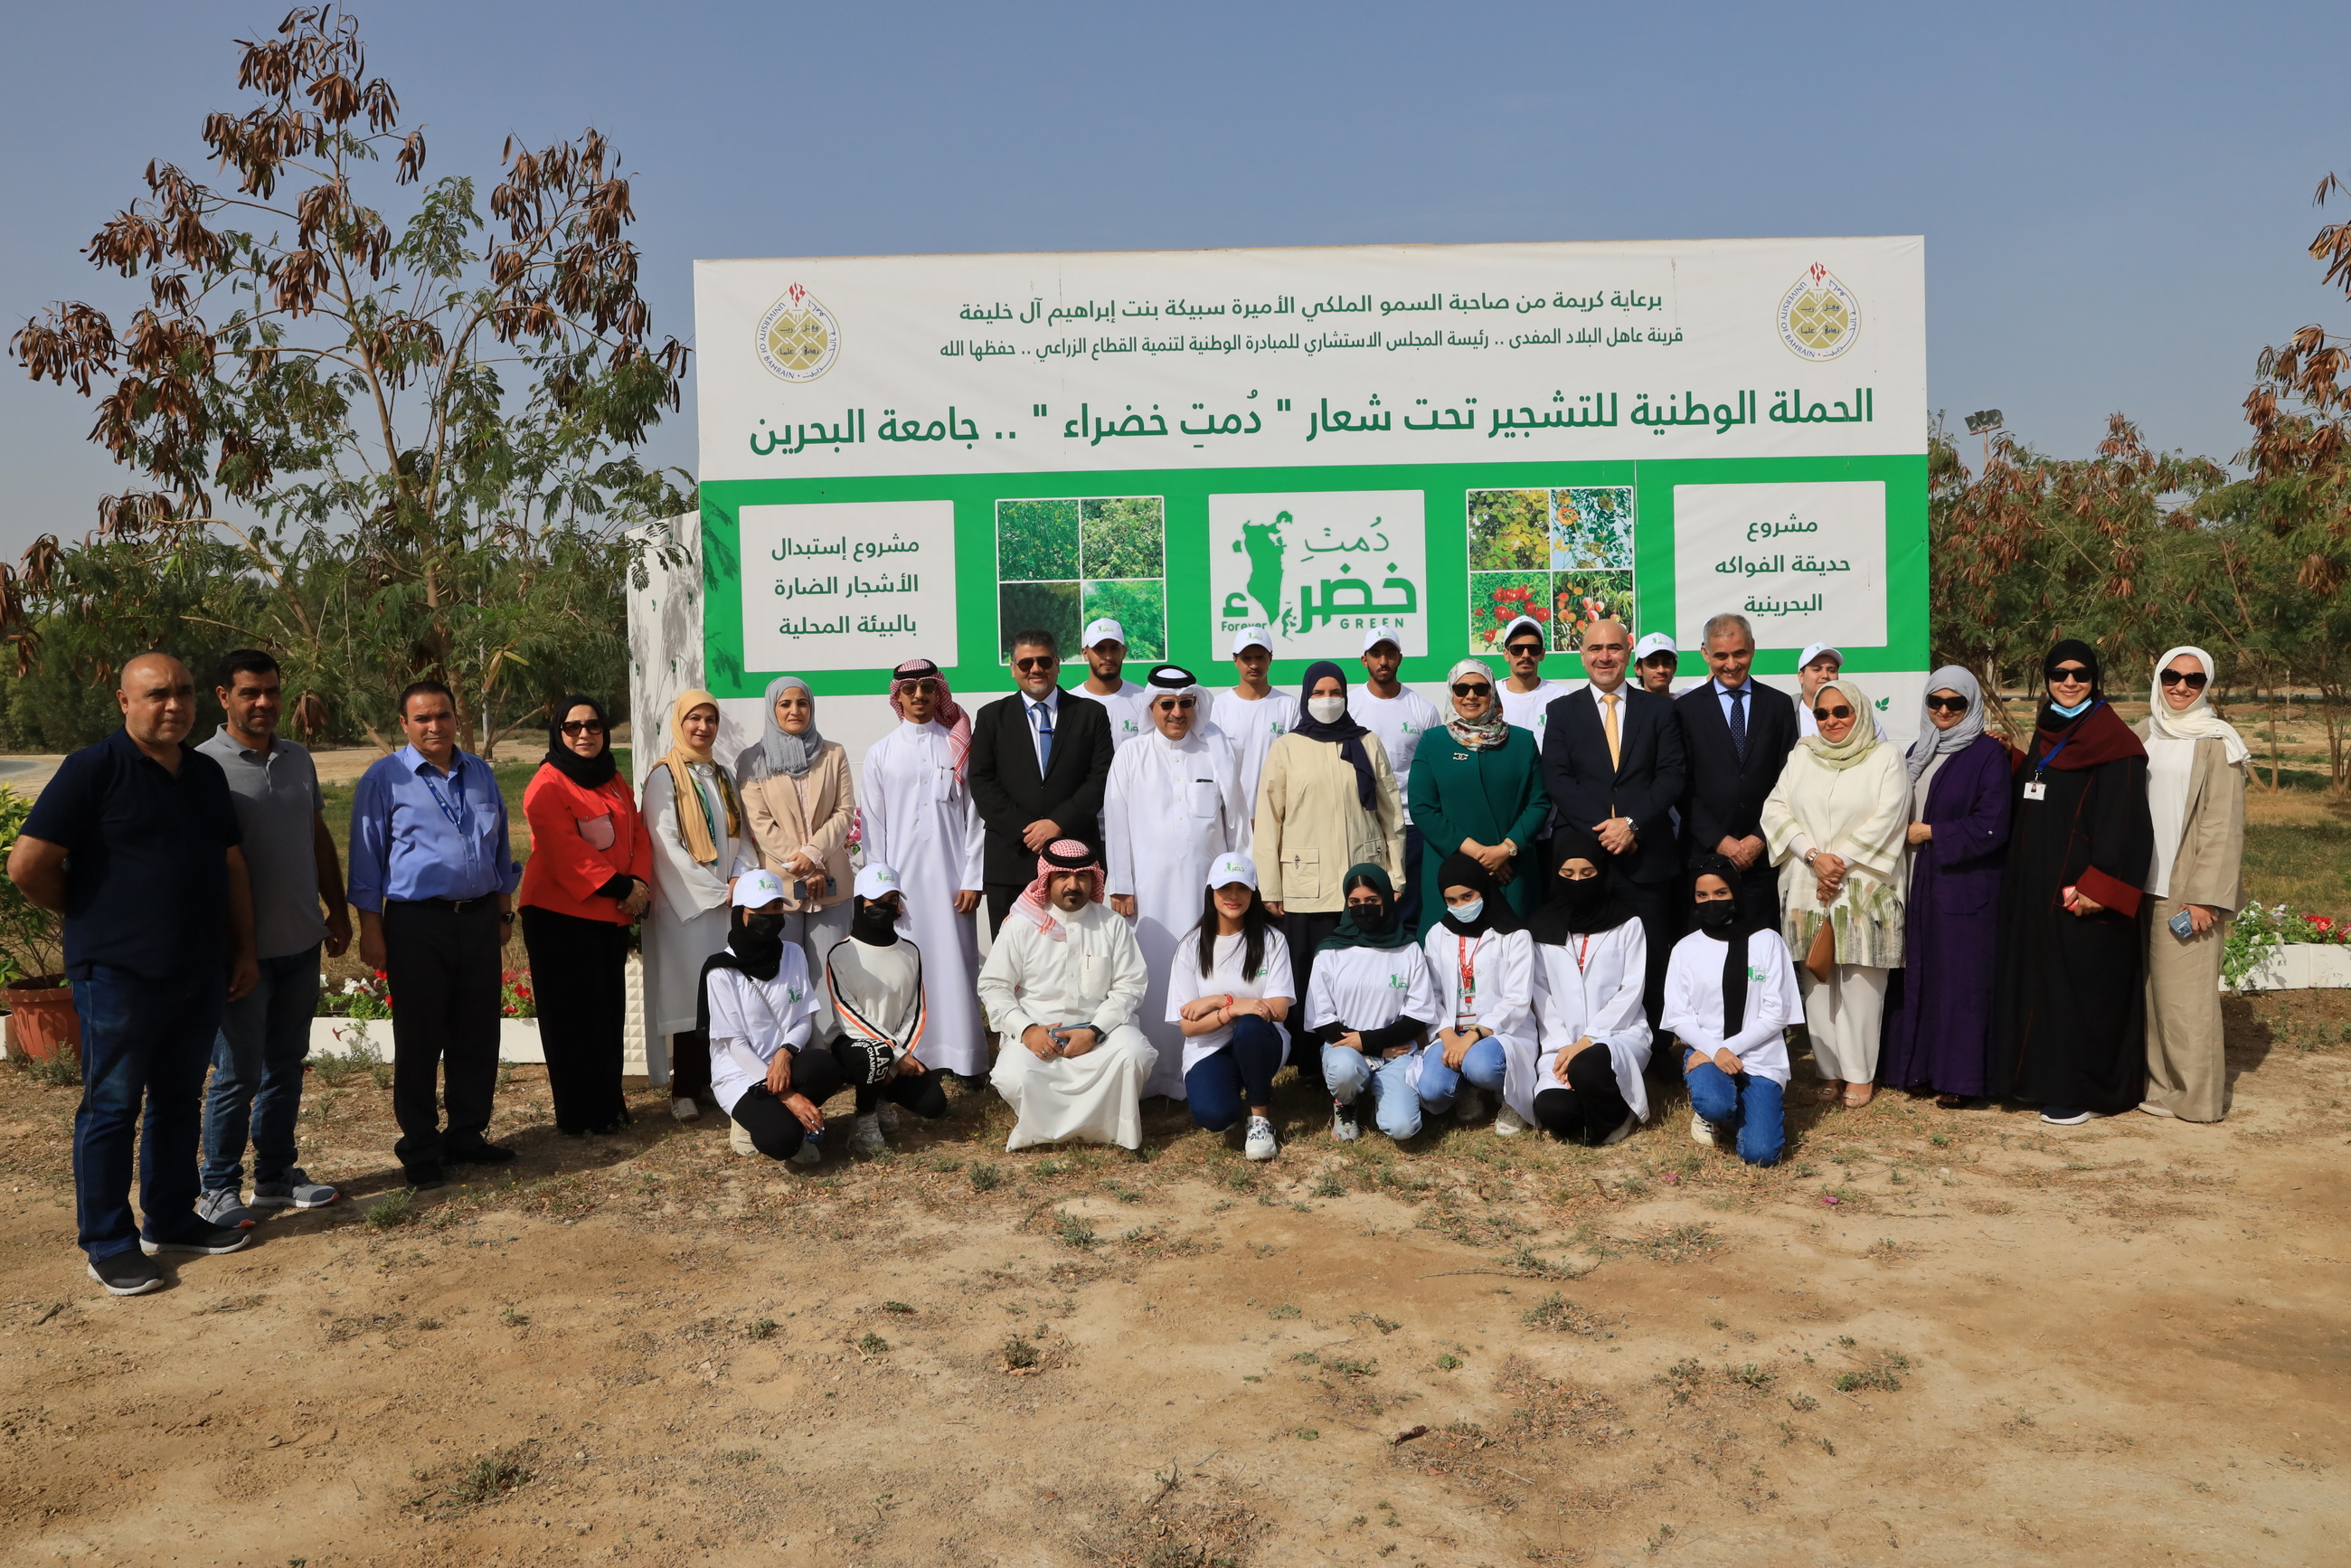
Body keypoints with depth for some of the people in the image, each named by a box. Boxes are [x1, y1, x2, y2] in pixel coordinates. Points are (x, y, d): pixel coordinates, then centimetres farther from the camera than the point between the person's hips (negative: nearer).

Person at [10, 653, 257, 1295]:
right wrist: (92, 917, -1)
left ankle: (172, 1219, 29)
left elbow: (232, 867, 15)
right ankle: (108, 1244, 14)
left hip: (199, 972, 7)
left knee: (179, 1099, 16)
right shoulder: (93, 769, -11)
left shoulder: (207, 773, 10)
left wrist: (244, 949, 12)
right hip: (120, 974, -6)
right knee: (112, 1106, 4)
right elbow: (29, 864, -14)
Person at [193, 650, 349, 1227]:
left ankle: (276, 1175, 26)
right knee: (238, 1073, 2)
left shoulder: (297, 760, 8)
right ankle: (218, 1190, 16)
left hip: (301, 943, 6)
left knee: (286, 1065, 14)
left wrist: (337, 909, 14)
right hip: (245, 950, -6)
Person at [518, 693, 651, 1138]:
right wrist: (620, 887, -19)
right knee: (575, 1016, -1)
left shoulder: (614, 781, 15)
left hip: (611, 916, 7)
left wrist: (640, 884, -6)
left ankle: (608, 1104, 20)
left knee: (609, 1012, 10)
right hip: (561, 914, -7)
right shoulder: (548, 786, -9)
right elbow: (566, 851, -18)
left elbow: (638, 835, 11)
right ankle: (579, 1116, 7)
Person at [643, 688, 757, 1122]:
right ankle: (686, 1089, 1)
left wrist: (744, 877, -5)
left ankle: (716, 1079, 10)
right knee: (690, 992, -6)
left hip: (729, 902, 5)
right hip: (686, 903, -5)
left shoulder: (722, 775, 16)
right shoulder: (664, 775, -2)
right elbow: (666, 843, -10)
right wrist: (717, 889, -12)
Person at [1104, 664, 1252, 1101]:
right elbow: (1116, 825, 3)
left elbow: (1236, 820, 9)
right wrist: (1120, 888, -2)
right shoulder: (1130, 757, 5)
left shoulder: (1218, 751, 8)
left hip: (1206, 882, 1)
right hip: (1151, 886, -1)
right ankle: (1153, 1074, 8)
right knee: (1154, 976, -1)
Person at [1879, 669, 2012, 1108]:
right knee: (1919, 974, 8)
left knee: (1959, 979, -2)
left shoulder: (1988, 753, -6)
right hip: (1917, 884, 6)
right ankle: (1922, 1067, 16)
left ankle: (1958, 1078, 5)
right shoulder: (1918, 752, 14)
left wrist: (1931, 833, -11)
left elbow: (1992, 826, -13)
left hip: (1963, 886, -6)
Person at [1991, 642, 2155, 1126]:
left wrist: (2098, 887, -23)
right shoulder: (2046, 737, 13)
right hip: (2036, 887, 8)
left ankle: (2080, 1091, 8)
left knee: (2080, 986, -1)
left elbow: (2123, 821, -17)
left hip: (2080, 890, -8)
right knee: (2038, 978, 12)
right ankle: (2044, 1076, 23)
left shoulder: (2113, 742, -10)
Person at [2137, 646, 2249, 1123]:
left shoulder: (2216, 743, -4)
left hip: (2188, 888, -5)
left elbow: (2223, 826, -8)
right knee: (2151, 988, 8)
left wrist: (2206, 896, -14)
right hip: (2141, 886, 5)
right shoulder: (2142, 737, 11)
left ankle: (2196, 1094, 9)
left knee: (2185, 991, -2)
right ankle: (2159, 1082, 17)